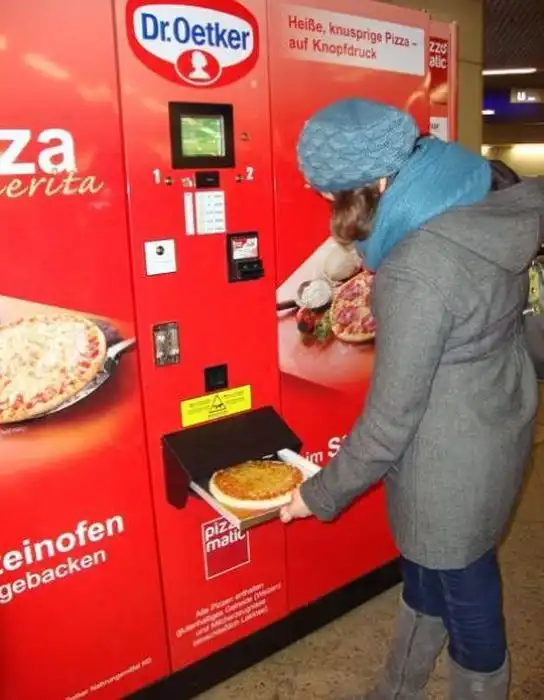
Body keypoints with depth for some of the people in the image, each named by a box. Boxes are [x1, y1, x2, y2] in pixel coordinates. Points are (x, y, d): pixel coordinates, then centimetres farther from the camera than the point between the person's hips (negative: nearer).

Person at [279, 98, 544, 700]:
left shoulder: (414, 274, -32)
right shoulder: (493, 193, -7)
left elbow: (391, 418, -24)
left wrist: (322, 494, -8)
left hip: (451, 463, -9)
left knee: (463, 591, 17)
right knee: (426, 574, 27)